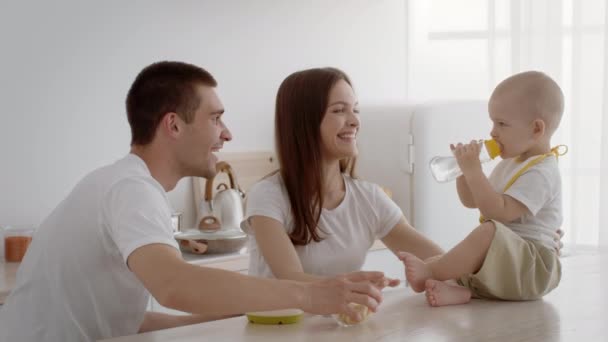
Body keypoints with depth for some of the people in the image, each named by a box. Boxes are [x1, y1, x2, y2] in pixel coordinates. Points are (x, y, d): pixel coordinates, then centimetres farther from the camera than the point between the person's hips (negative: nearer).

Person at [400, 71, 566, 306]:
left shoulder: (540, 173, -16)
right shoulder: (509, 164, 16)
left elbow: (499, 212, -27)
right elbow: (471, 200, 21)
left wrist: (473, 170, -24)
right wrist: (464, 169, 3)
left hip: (533, 266, -10)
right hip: (501, 261, 10)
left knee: (489, 231, -34)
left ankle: (430, 272, -27)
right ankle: (460, 290, -28)